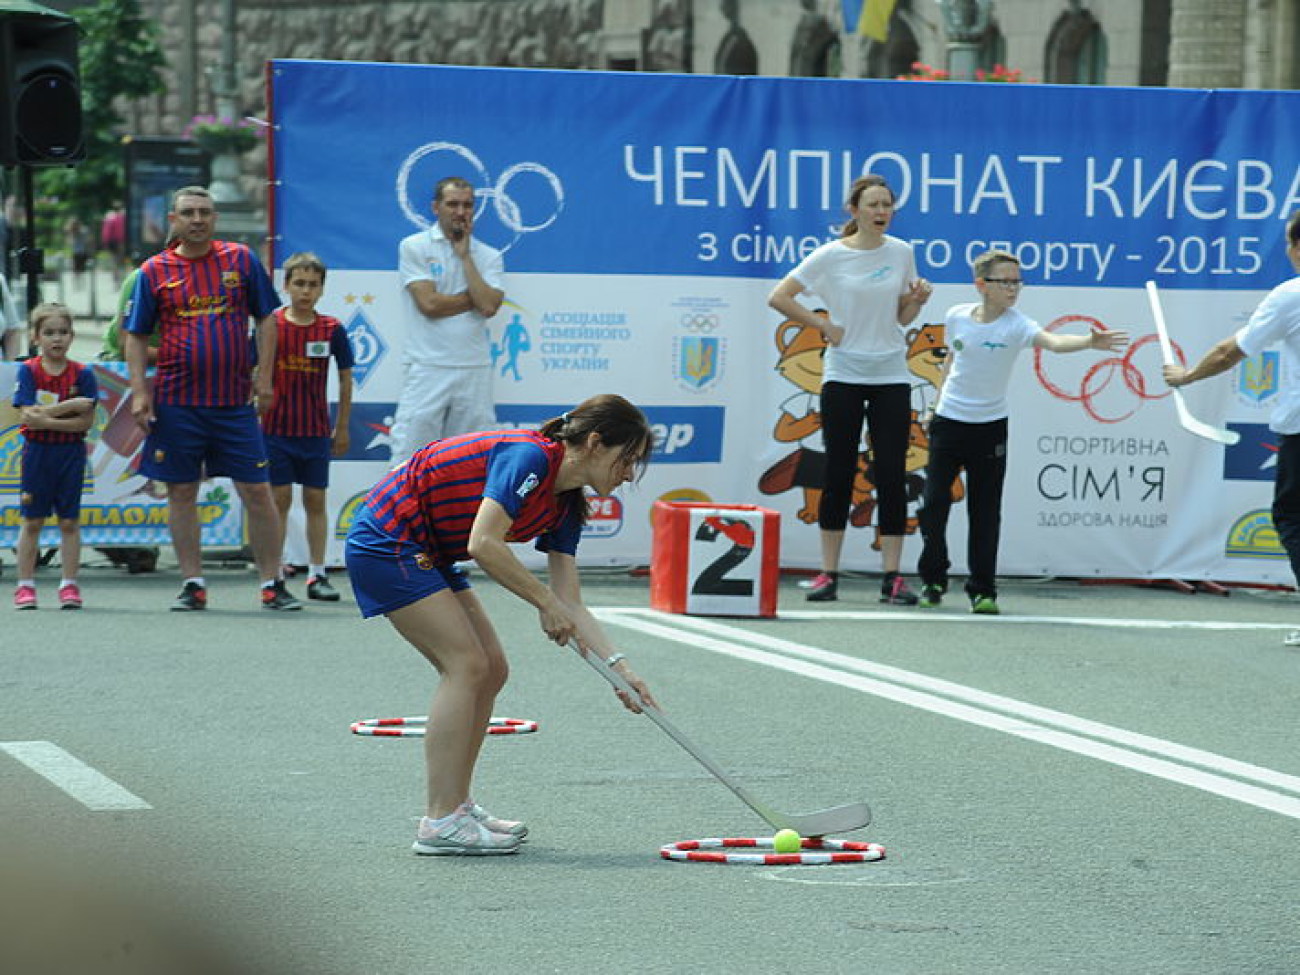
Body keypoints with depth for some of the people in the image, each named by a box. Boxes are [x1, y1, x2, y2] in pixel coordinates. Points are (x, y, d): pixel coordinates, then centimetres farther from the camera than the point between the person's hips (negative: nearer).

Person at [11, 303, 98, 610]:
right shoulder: (28, 371, -3)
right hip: (36, 453, 0)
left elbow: (85, 422, -9)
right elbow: (28, 417, -13)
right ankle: (25, 586, 9)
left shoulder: (82, 374, -2)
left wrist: (45, 418, -17)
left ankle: (69, 585, 9)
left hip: (71, 454, 0)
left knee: (69, 521, 3)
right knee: (31, 521, 4)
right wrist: (68, 407, -18)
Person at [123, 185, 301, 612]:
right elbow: (135, 337, 5)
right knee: (181, 493, 4)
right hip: (176, 402, 0)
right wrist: (139, 392, -5)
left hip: (235, 400, 0)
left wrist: (264, 377, 1)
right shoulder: (154, 271, 3)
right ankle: (192, 585, 12)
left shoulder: (241, 260, 4)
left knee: (257, 492, -2)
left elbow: (266, 319, 8)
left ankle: (273, 584, 6)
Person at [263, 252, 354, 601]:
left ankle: (317, 575, 9)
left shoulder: (332, 330, -1)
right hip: (276, 427, -1)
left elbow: (345, 378, 8)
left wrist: (342, 428, 9)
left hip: (316, 431, 1)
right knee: (280, 499, 2)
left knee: (315, 500, 5)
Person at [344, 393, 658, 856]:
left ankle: (456, 805, 14)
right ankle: (440, 823, -14)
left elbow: (569, 606, 6)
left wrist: (619, 665, -4)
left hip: (425, 555, 10)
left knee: (490, 668, 7)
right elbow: (483, 544, -30)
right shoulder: (529, 457, -22)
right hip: (386, 541, -10)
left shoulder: (564, 506, 6)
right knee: (466, 663, -14)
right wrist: (544, 600, -21)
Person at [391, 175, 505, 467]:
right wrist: (474, 298, -1)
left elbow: (489, 306, -7)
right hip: (427, 368, -3)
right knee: (409, 461, -7)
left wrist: (465, 255, -2)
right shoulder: (414, 247, 2)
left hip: (475, 369, 3)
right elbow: (429, 303, -10)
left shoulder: (489, 256, 10)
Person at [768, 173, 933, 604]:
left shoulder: (901, 253, 5)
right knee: (838, 475, 1)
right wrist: (823, 326, -7)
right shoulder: (832, 256, -4)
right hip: (843, 376, -2)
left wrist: (918, 299, -7)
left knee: (892, 475, -2)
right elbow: (779, 297, -4)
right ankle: (828, 574, 7)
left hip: (891, 378, 2)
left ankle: (892, 577, 0)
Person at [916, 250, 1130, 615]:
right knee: (934, 502, 1)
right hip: (948, 421, 2)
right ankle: (933, 579, 17)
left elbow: (1054, 341, -34)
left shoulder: (1016, 325, -14)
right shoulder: (956, 317, -3)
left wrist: (1090, 341, -51)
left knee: (985, 511, 0)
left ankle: (983, 590, 7)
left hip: (990, 427, -2)